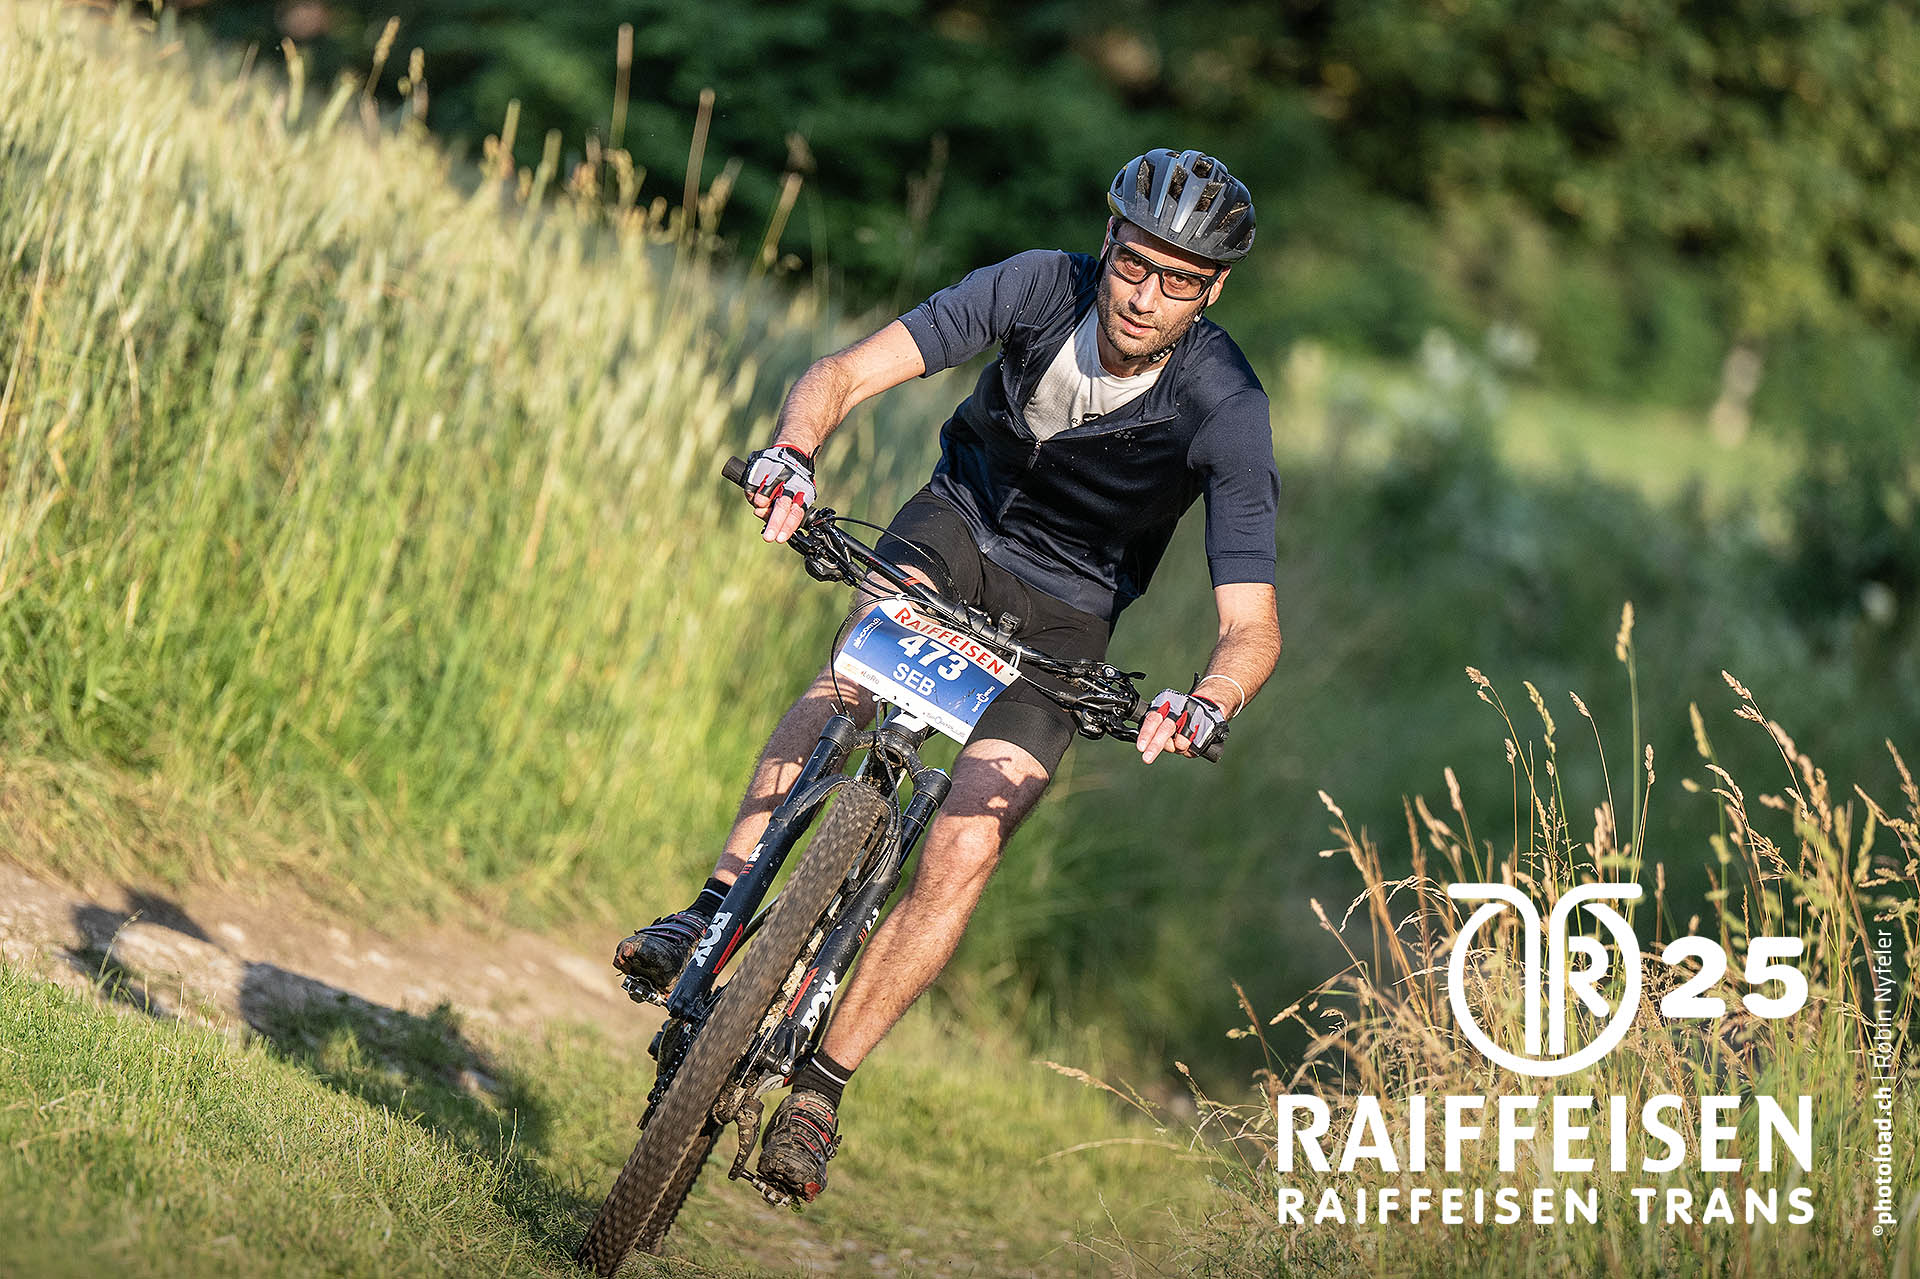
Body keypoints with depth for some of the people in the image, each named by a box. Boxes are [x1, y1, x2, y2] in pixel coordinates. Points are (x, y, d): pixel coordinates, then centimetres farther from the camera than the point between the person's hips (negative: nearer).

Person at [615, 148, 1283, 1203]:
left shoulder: (1225, 410, -26)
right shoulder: (1040, 288, -22)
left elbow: (1252, 626, -28)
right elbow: (844, 374, -24)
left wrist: (1206, 703, -50)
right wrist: (792, 452, -46)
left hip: (1066, 612, -1)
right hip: (960, 525, 1)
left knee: (963, 855, -18)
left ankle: (817, 1091, -10)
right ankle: (715, 912, -35)